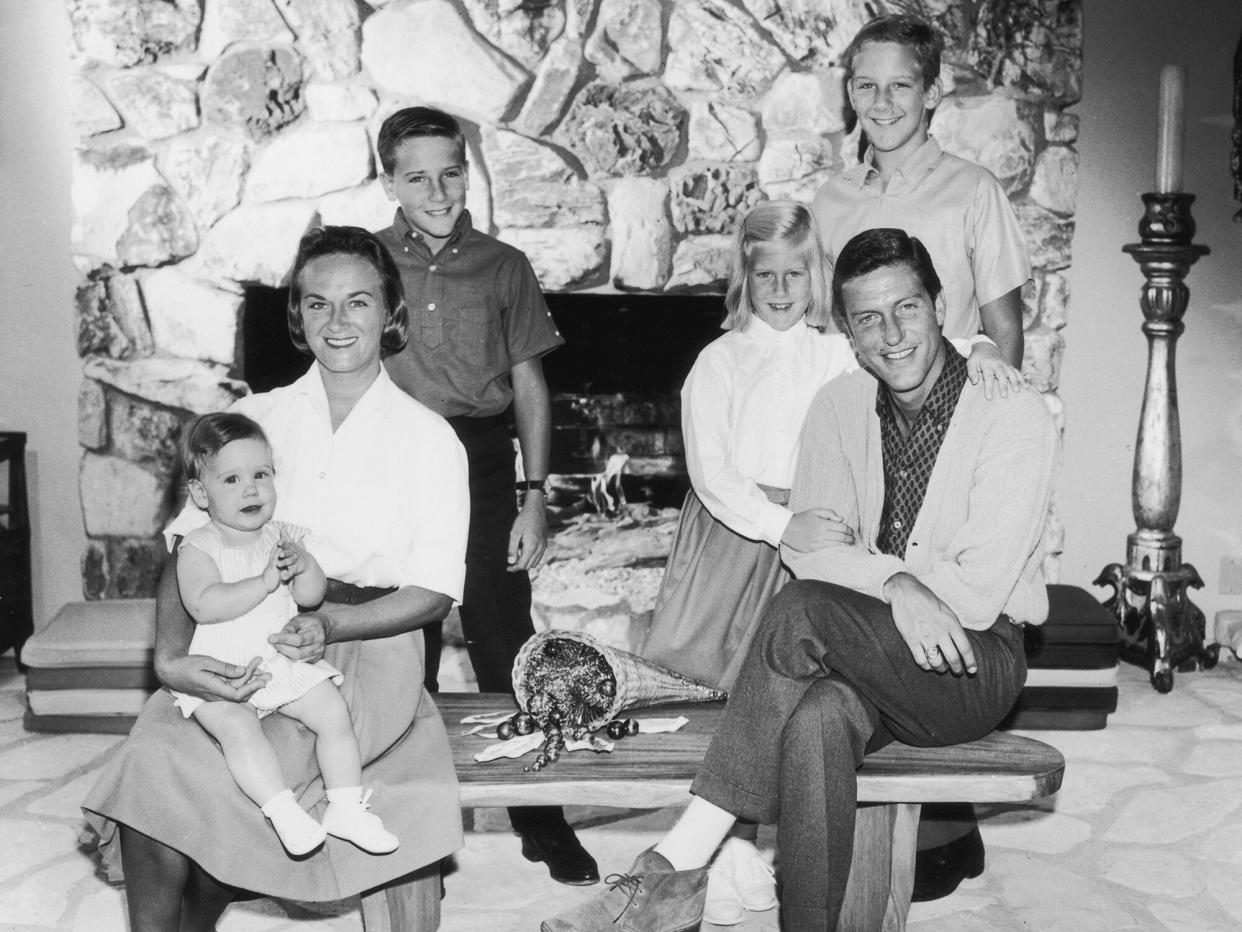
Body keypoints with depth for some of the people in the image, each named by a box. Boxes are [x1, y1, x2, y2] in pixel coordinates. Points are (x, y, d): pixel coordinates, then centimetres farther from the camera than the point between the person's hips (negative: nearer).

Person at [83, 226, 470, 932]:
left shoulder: (430, 438, 3)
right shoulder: (257, 418, 9)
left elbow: (434, 592, -1)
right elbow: (187, 548, 2)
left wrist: (330, 625, -18)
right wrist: (172, 655, -16)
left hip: (370, 642, -2)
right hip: (248, 636, 2)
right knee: (152, 767, -23)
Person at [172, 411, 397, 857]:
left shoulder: (282, 537, 7)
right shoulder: (199, 548, -7)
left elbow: (313, 596, 3)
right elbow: (203, 605, -24)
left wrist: (303, 565, -18)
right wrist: (265, 581, -25)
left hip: (286, 661, 5)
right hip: (221, 670, -4)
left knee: (334, 711, -10)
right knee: (237, 727, -30)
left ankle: (346, 807, -2)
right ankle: (283, 812, -31)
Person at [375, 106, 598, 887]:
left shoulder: (503, 267, 5)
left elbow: (529, 386, 6)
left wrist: (534, 494, -1)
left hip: (483, 464, 0)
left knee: (507, 646, 2)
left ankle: (543, 821, 14)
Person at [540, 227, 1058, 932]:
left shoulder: (1015, 416, -9)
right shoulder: (841, 406, 8)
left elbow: (978, 596, -15)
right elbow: (807, 548, -2)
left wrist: (852, 565, -11)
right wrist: (895, 583, -22)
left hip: (977, 668, -4)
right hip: (869, 659, 4)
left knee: (804, 610, -31)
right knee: (818, 715, -34)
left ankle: (678, 867, -30)